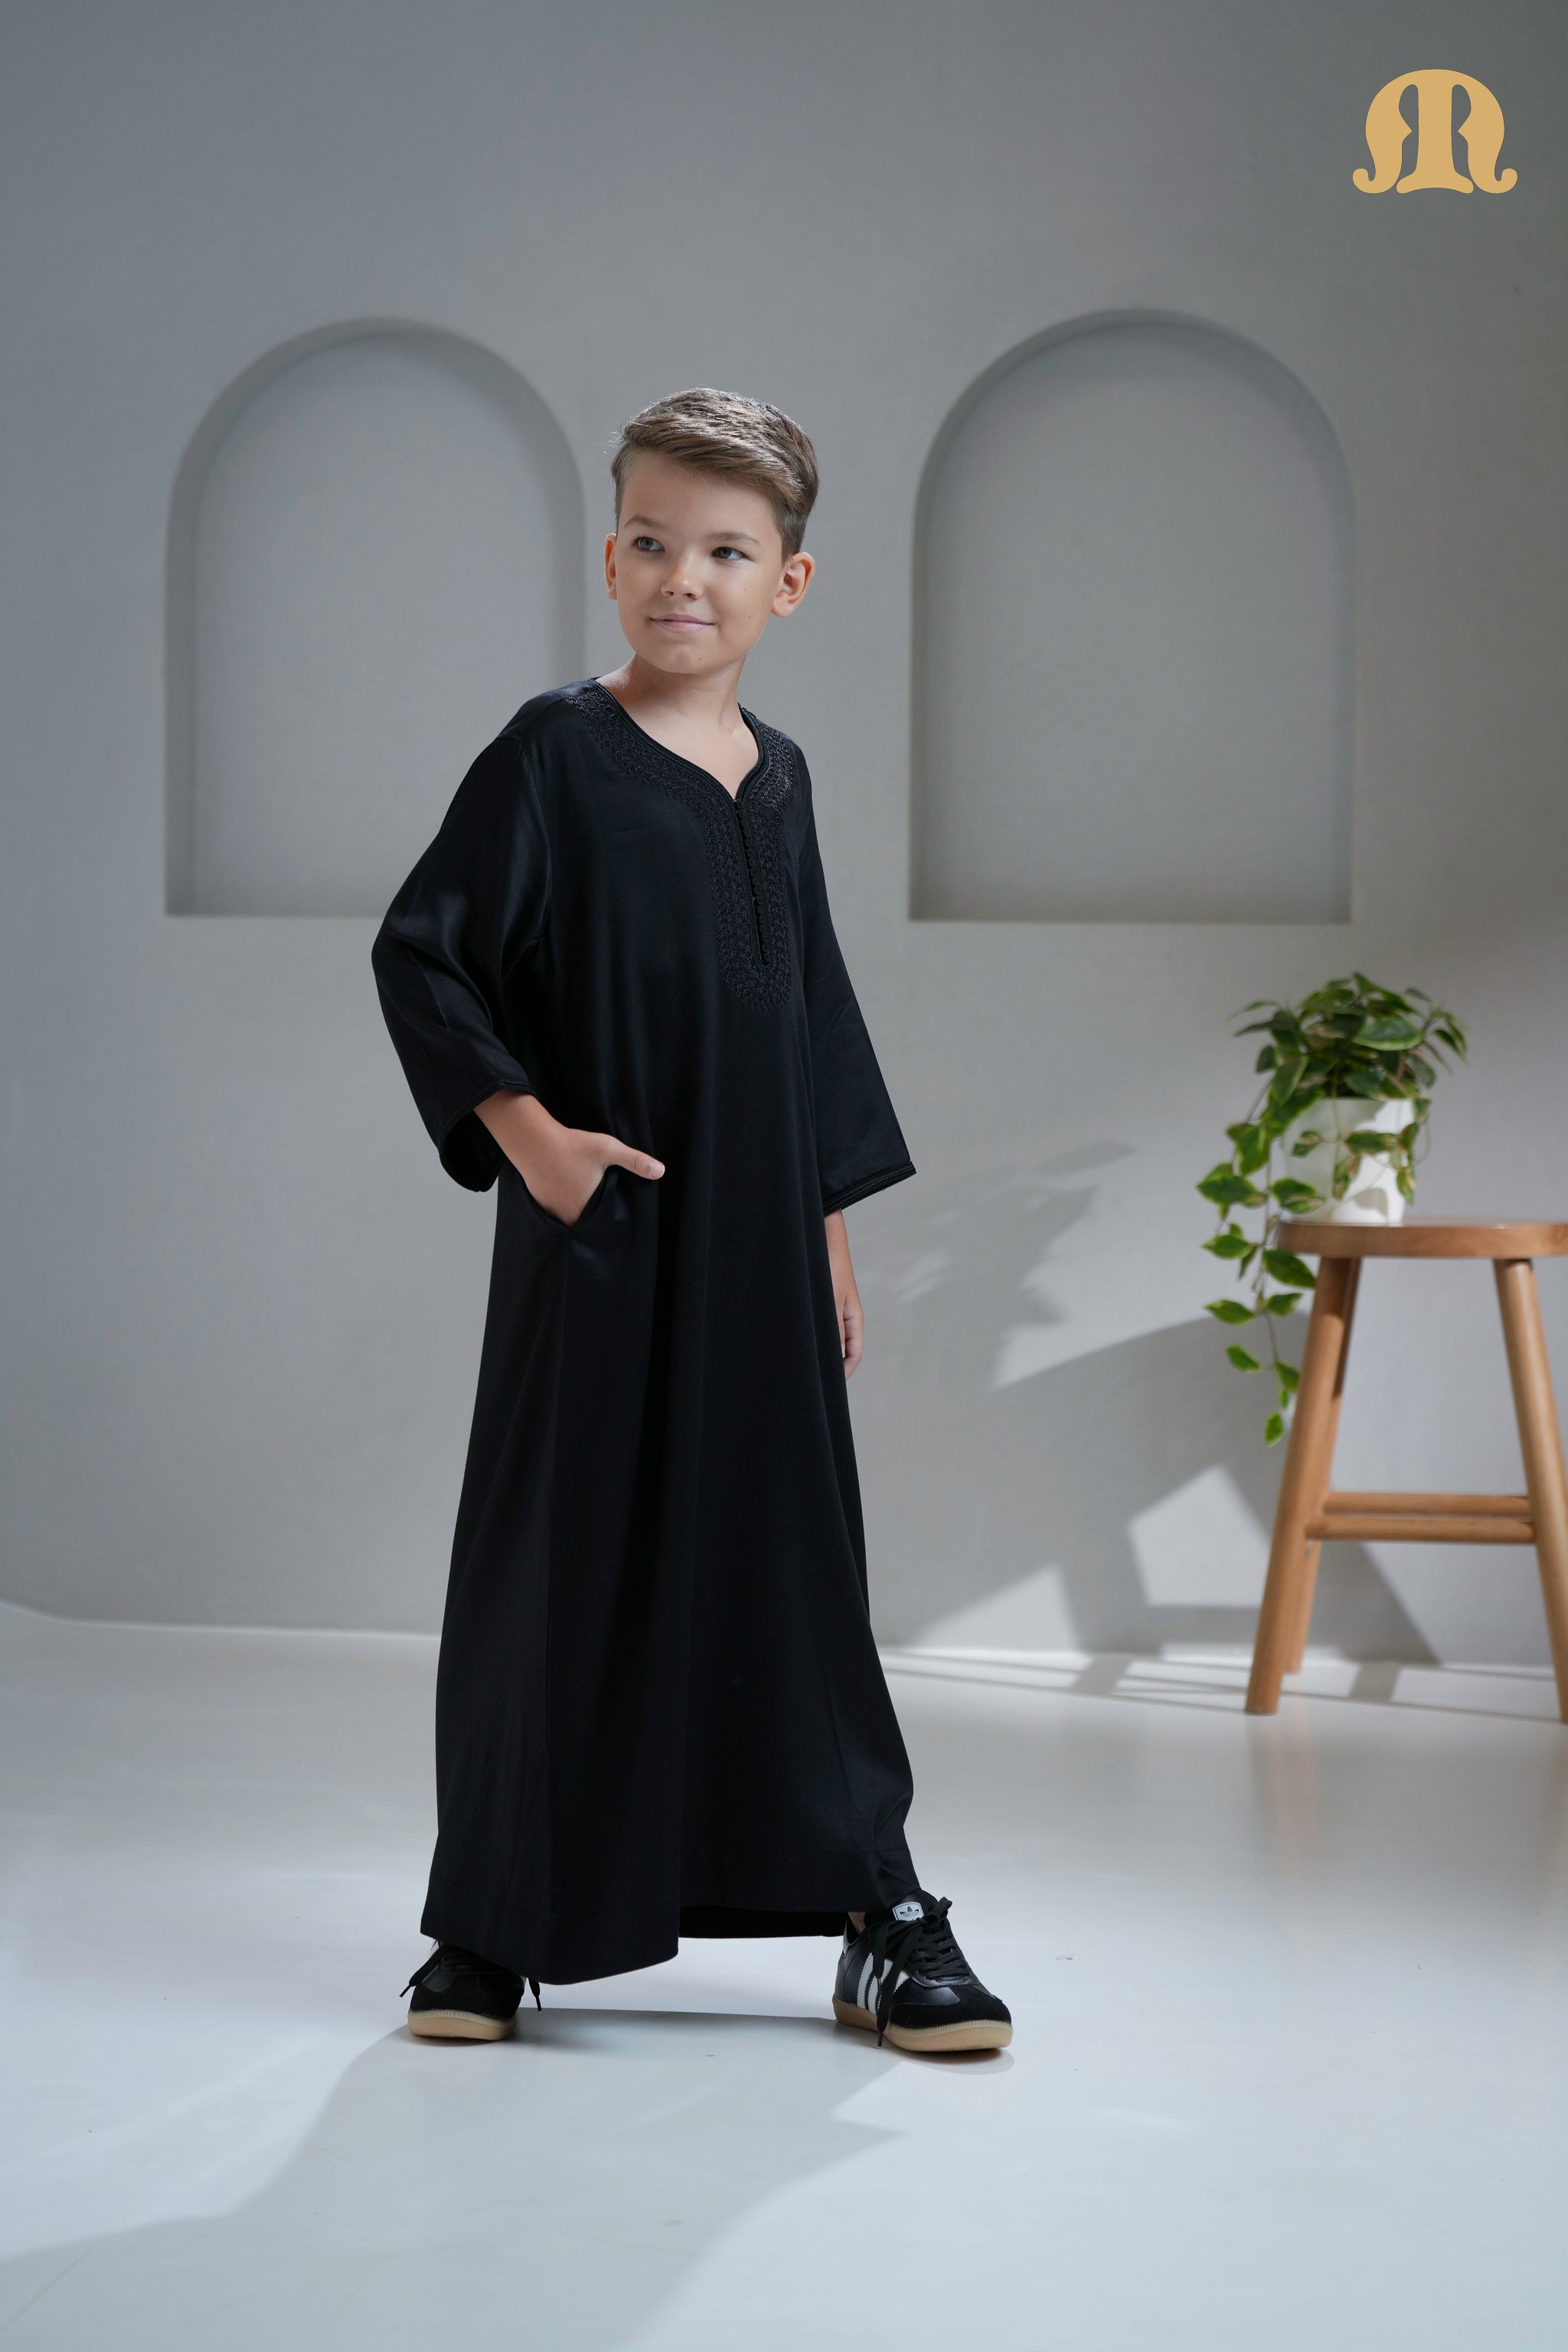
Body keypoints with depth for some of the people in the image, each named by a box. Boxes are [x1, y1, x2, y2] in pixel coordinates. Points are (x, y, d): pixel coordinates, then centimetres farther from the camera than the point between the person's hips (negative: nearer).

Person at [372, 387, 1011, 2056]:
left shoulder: (776, 779, 10)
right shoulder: (554, 755, -5)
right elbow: (419, 951, -6)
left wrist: (830, 1231, 16)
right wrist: (524, 1130, -16)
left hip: (756, 1245, 4)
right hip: (597, 1232, -4)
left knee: (792, 1559, 6)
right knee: (558, 1558, 2)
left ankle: (881, 1917, 12)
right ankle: (494, 1925, 15)